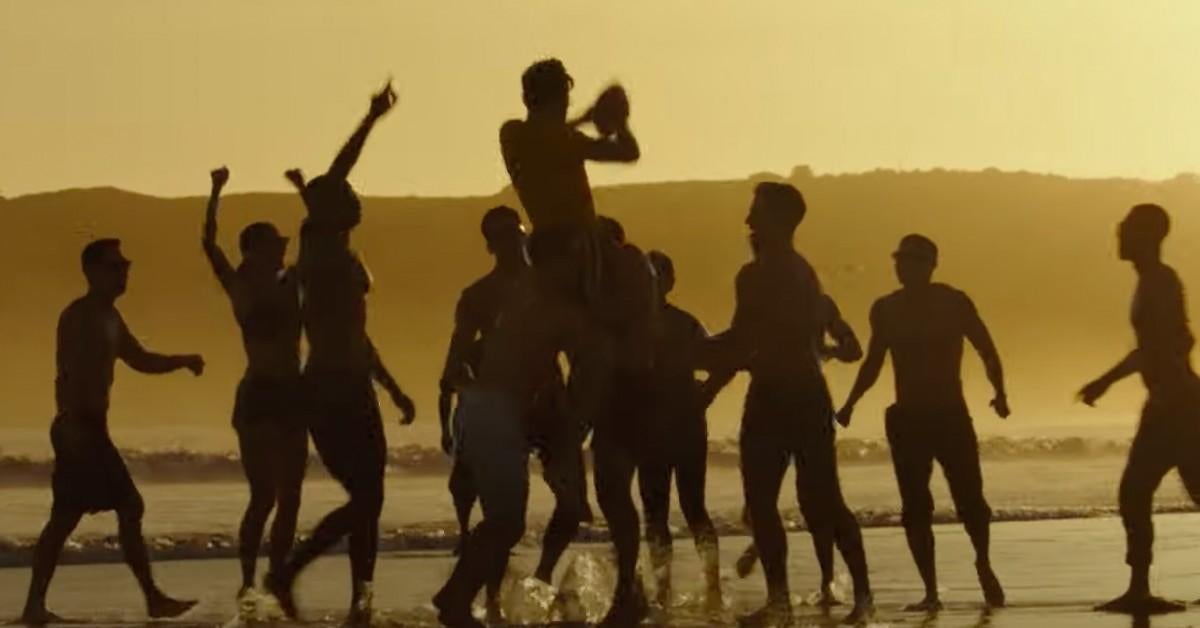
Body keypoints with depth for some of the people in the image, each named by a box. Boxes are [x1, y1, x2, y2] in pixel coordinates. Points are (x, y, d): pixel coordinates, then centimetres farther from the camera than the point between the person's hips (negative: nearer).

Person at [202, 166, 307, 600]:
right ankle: (248, 580, -5)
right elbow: (209, 244, -10)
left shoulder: (289, 283, 10)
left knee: (289, 497, 4)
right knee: (264, 495, -10)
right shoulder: (240, 288, -2)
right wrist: (217, 192, -14)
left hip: (291, 394, 5)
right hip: (257, 396, -5)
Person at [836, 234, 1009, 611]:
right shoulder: (886, 309, 4)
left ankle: (984, 566, 24)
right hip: (906, 419, 2)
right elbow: (874, 362, 14)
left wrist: (999, 393, -14)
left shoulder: (954, 303, -3)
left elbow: (987, 351, 1)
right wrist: (850, 404, 3)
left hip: (951, 415, -2)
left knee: (969, 500, -5)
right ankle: (931, 592, 4)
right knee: (915, 508, -3)